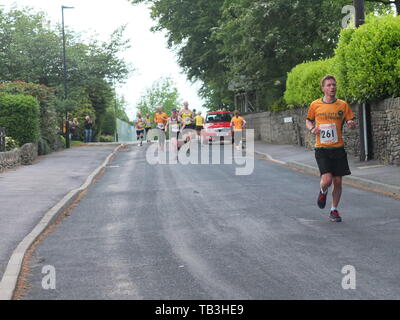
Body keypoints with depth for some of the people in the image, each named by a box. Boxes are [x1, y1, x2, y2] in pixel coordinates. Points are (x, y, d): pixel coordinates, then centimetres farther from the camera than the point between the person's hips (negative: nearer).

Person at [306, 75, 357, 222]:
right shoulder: (315, 105, 2)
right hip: (322, 149, -1)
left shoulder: (343, 105, 1)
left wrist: (351, 124, -18)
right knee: (327, 179, -16)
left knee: (338, 181, 4)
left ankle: (334, 211, 22)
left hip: (338, 148, 1)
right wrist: (312, 129, -5)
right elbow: (308, 121, 16)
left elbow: (351, 122, 5)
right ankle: (323, 192, 21)